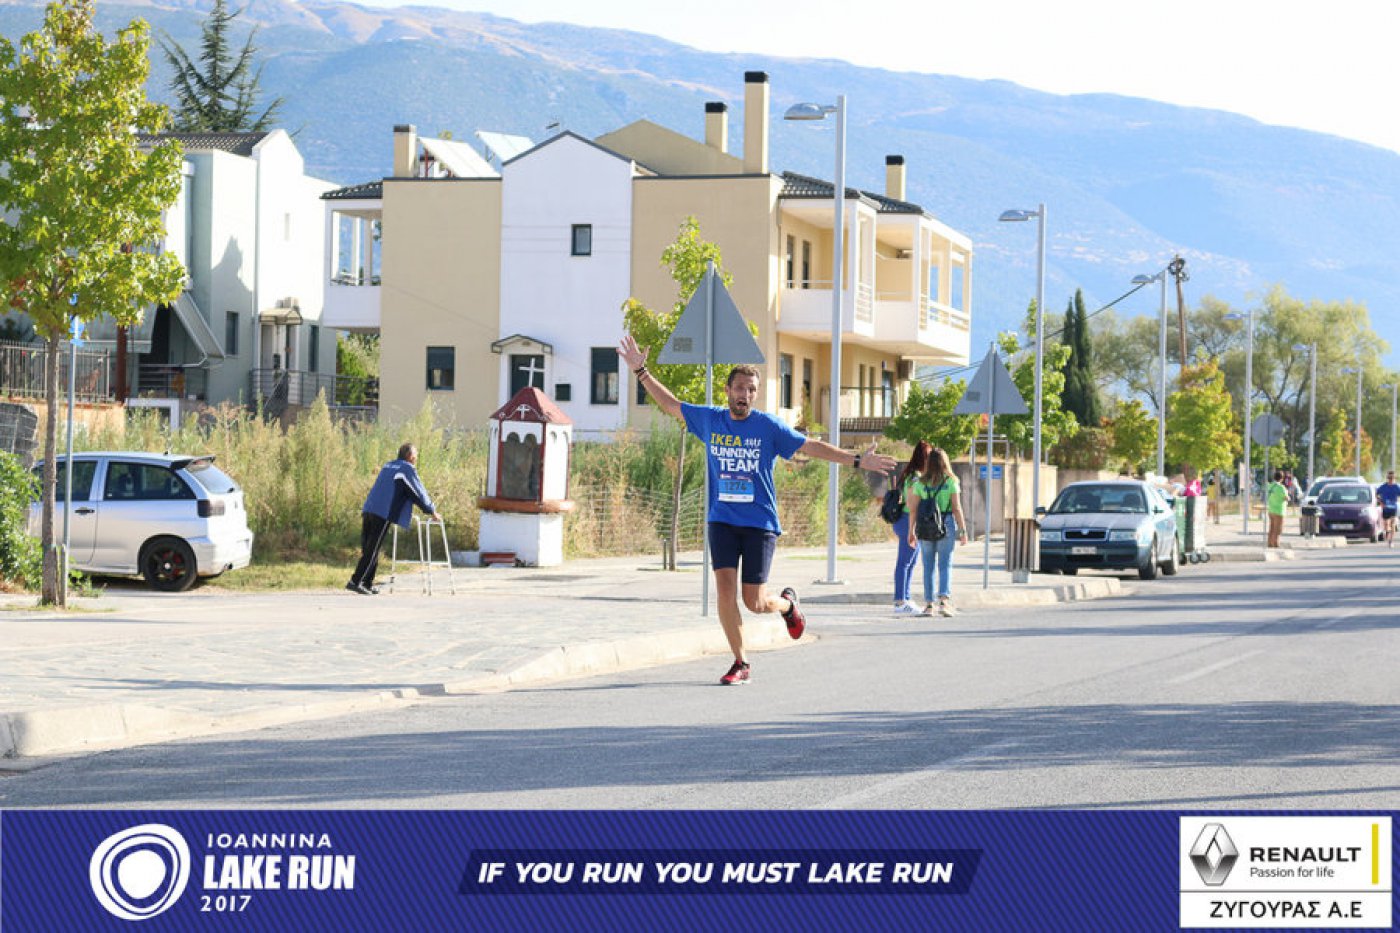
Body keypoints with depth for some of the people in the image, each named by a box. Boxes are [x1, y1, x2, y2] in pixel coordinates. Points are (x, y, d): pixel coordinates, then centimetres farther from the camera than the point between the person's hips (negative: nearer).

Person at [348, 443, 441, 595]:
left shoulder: (388, 466, 25)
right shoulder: (407, 469, 2)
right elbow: (420, 493, 4)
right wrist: (432, 512, 18)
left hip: (368, 510, 8)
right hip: (383, 514, -8)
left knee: (368, 549, 10)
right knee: (372, 550, -8)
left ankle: (368, 584, 10)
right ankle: (355, 581, -15)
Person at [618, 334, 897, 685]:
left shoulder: (768, 426, -3)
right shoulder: (709, 419, 4)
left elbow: (811, 446, -1)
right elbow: (670, 405, 16)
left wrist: (856, 460, -6)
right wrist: (641, 372, 13)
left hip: (760, 522, -2)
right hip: (721, 520, 2)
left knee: (754, 602, -2)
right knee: (725, 588, -11)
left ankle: (787, 602, 34)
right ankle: (740, 663, 1)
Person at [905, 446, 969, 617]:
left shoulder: (920, 483, 1)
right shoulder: (951, 482, -3)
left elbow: (914, 509, 1)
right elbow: (957, 508, -5)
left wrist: (911, 530, 9)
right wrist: (963, 530, 1)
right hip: (946, 525, -1)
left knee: (928, 566, 9)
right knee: (945, 564, 3)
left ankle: (928, 604, 8)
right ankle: (944, 599, -14)